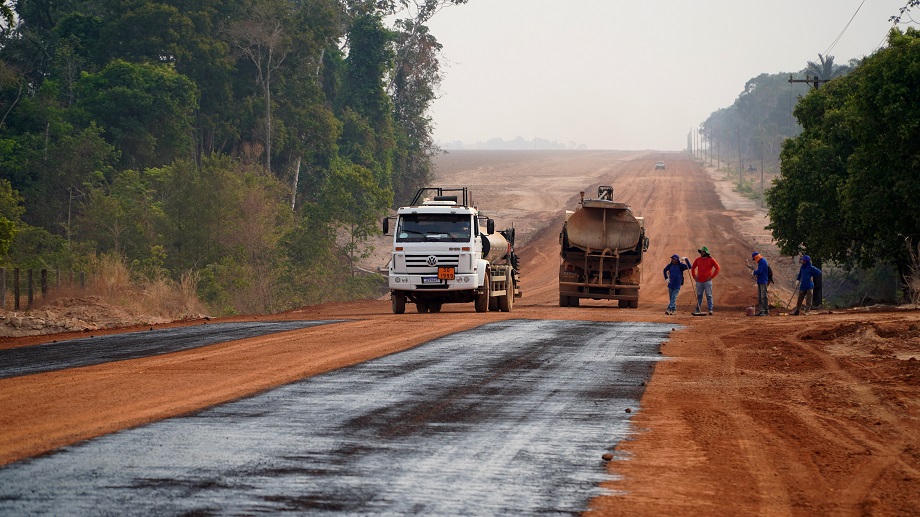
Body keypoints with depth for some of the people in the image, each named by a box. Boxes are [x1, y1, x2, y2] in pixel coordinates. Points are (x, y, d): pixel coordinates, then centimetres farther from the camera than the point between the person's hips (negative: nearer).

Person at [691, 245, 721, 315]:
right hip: (699, 282, 4)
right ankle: (698, 310, 13)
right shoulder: (698, 259, 9)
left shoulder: (711, 260, -3)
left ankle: (710, 310, -6)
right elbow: (692, 268, 22)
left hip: (707, 281, -4)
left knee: (709, 296, -5)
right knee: (699, 296, 8)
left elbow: (718, 268, -5)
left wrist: (712, 276, -10)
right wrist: (694, 276, 10)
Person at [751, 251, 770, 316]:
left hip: (763, 281, -11)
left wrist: (754, 272, -2)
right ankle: (761, 310, 14)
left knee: (764, 296, -11)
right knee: (760, 297, 12)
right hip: (760, 281, 11)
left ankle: (766, 311, -12)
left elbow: (759, 271, -21)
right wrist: (756, 275, 8)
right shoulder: (760, 262, 18)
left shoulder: (762, 261, -13)